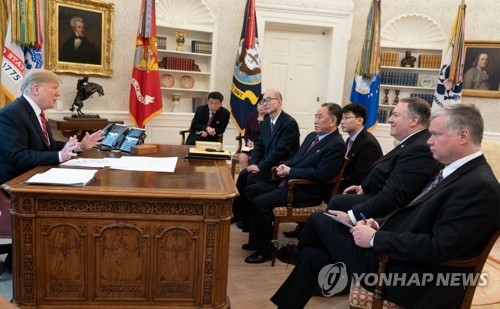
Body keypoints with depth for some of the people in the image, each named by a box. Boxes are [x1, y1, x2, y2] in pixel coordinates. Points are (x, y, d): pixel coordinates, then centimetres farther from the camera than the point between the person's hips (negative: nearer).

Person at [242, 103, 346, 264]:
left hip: (308, 190, -10)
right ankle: (256, 240, 11)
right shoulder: (312, 136, 14)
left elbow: (321, 174, -23)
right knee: (250, 191, 4)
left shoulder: (336, 144, -14)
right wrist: (284, 166, -1)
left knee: (261, 202, -23)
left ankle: (265, 249, -5)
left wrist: (290, 171, -18)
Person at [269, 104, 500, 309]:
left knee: (319, 220, -1)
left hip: (411, 277, -9)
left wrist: (375, 238, -20)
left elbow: (438, 247, -27)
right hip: (396, 255, 9)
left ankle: (298, 253, 30)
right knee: (313, 256, 7)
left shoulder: (480, 186, -20)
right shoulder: (453, 172, 11)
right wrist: (379, 225, 1)